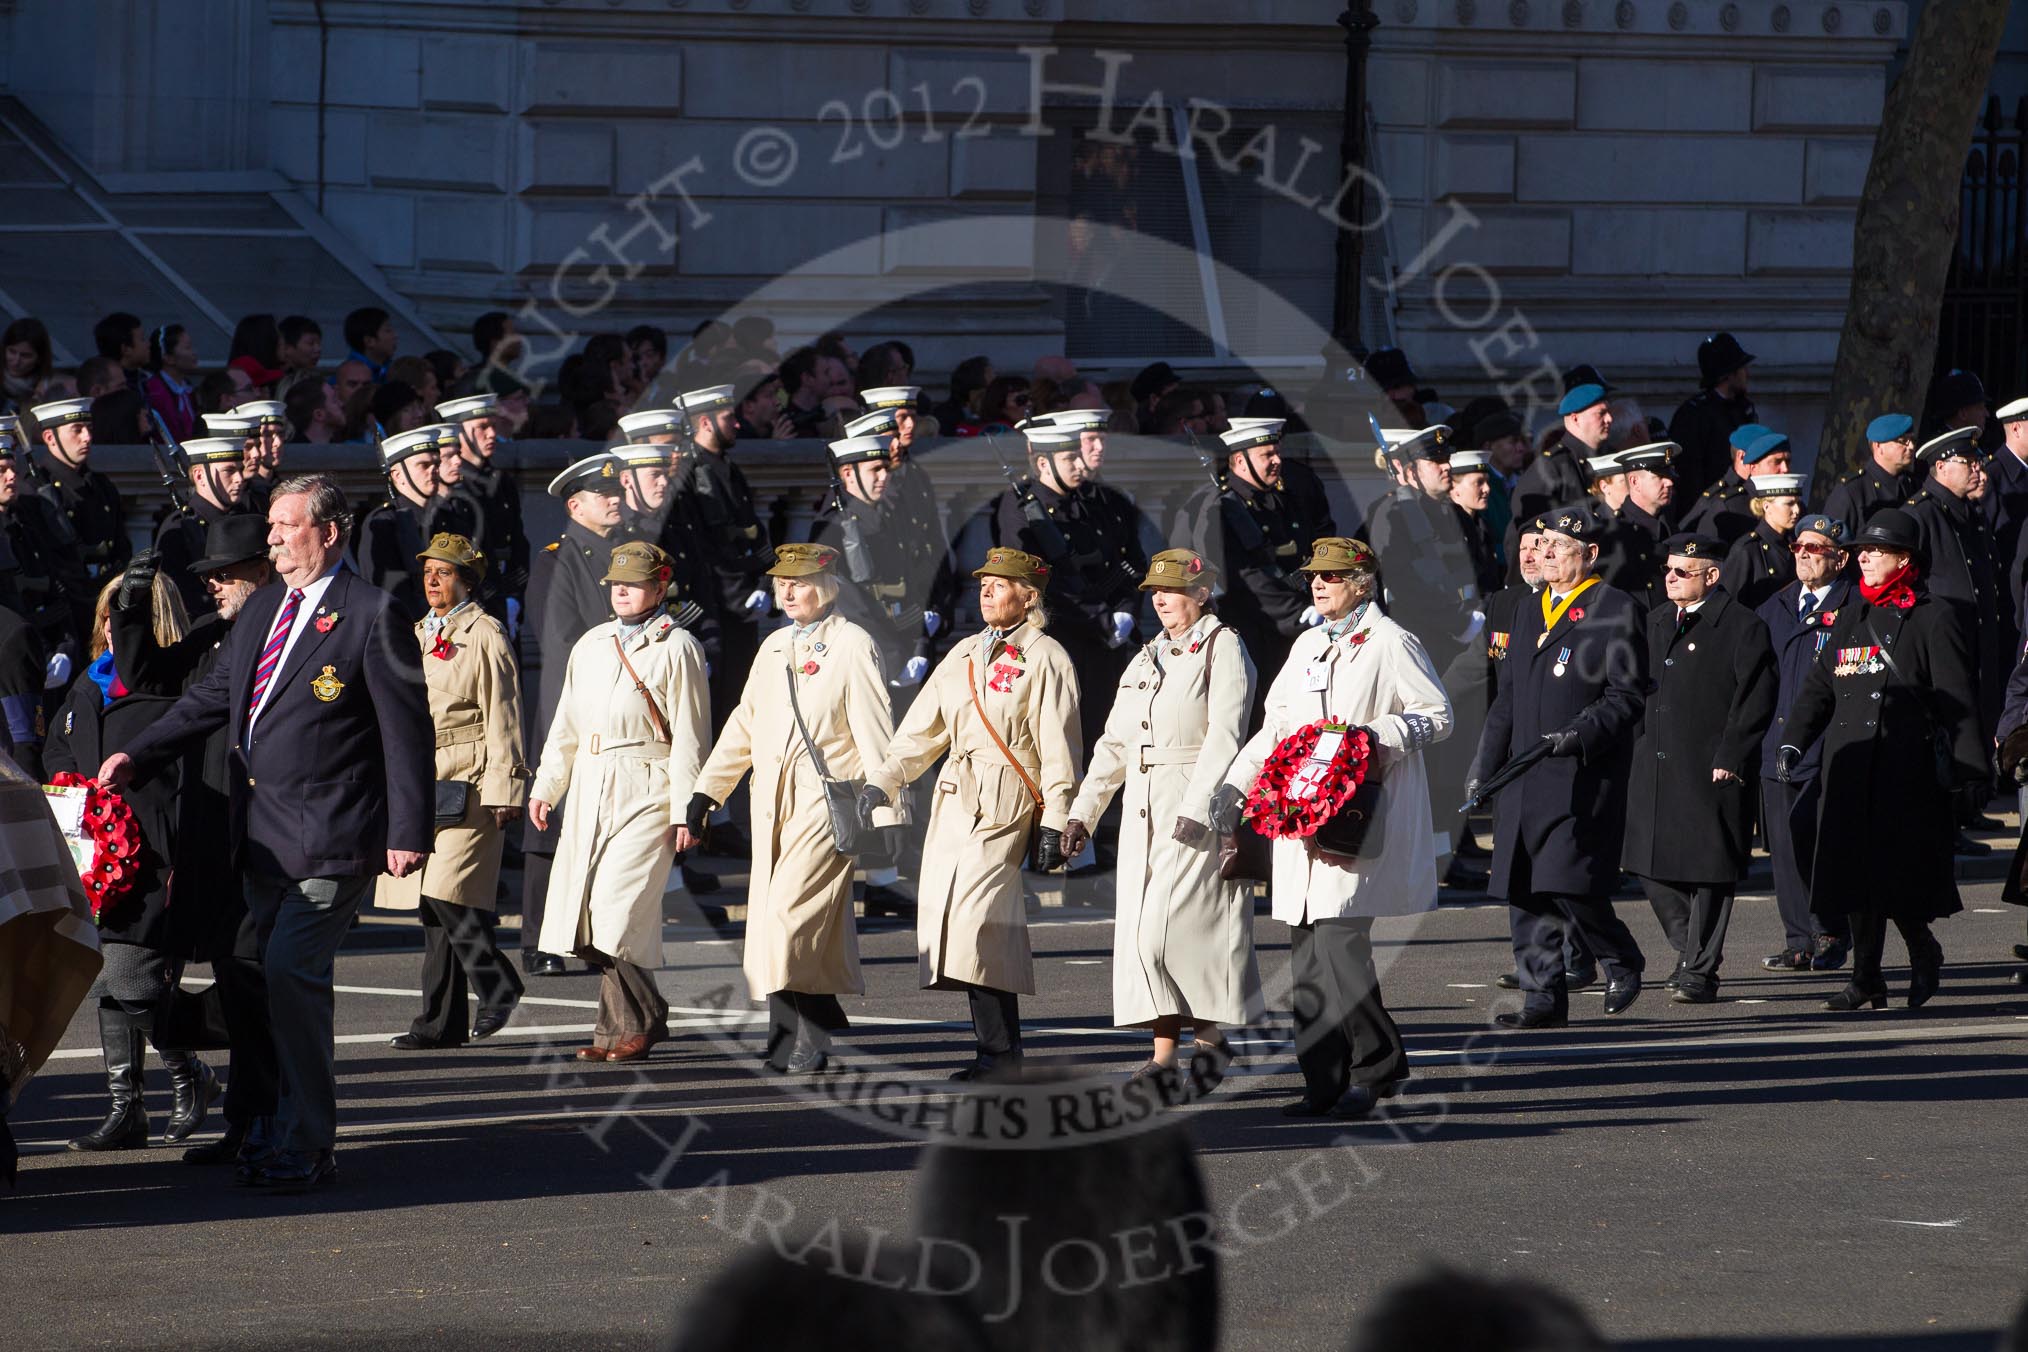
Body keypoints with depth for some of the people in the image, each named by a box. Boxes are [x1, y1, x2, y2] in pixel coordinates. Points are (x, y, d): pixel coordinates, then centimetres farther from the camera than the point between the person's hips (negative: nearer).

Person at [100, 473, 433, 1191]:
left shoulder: (371, 615, -8)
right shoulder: (264, 609, 15)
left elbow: (406, 727, -8)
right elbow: (212, 697, 23)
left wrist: (408, 832, -11)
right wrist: (136, 755, 15)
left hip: (330, 834, -8)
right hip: (264, 832, 8)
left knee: (290, 970, -15)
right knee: (287, 980, 10)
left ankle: (305, 1147, -9)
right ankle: (296, 1137, 17)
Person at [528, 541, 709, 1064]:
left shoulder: (677, 649, -2)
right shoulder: (591, 645, 17)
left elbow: (689, 736, -5)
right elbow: (566, 723, 22)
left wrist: (686, 810, -10)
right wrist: (544, 786, 16)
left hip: (648, 792, -6)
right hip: (590, 792, 6)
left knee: (616, 906, -14)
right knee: (588, 916, 1)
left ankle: (637, 1022, -1)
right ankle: (623, 1024, 11)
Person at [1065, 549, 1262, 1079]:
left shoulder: (1223, 649, -5)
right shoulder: (1146, 660, 17)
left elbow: (1225, 737, -14)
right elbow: (1114, 744, 19)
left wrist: (1196, 810, -23)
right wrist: (1083, 811, 12)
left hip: (1200, 806, -7)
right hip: (1143, 811, 7)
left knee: (1174, 925, -11)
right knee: (1142, 930, 2)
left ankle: (1210, 1037, 2)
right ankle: (1164, 1052, 4)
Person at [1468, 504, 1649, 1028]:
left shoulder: (1616, 611, -3)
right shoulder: (1529, 613, 19)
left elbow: (1627, 696, -7)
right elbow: (1507, 699, 22)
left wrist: (1580, 735, -21)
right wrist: (1483, 768, 15)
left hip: (1583, 780, -7)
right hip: (1523, 780, 7)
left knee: (1570, 885, -14)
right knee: (1524, 893, 2)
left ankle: (1622, 962, 11)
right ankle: (1544, 1000, 7)